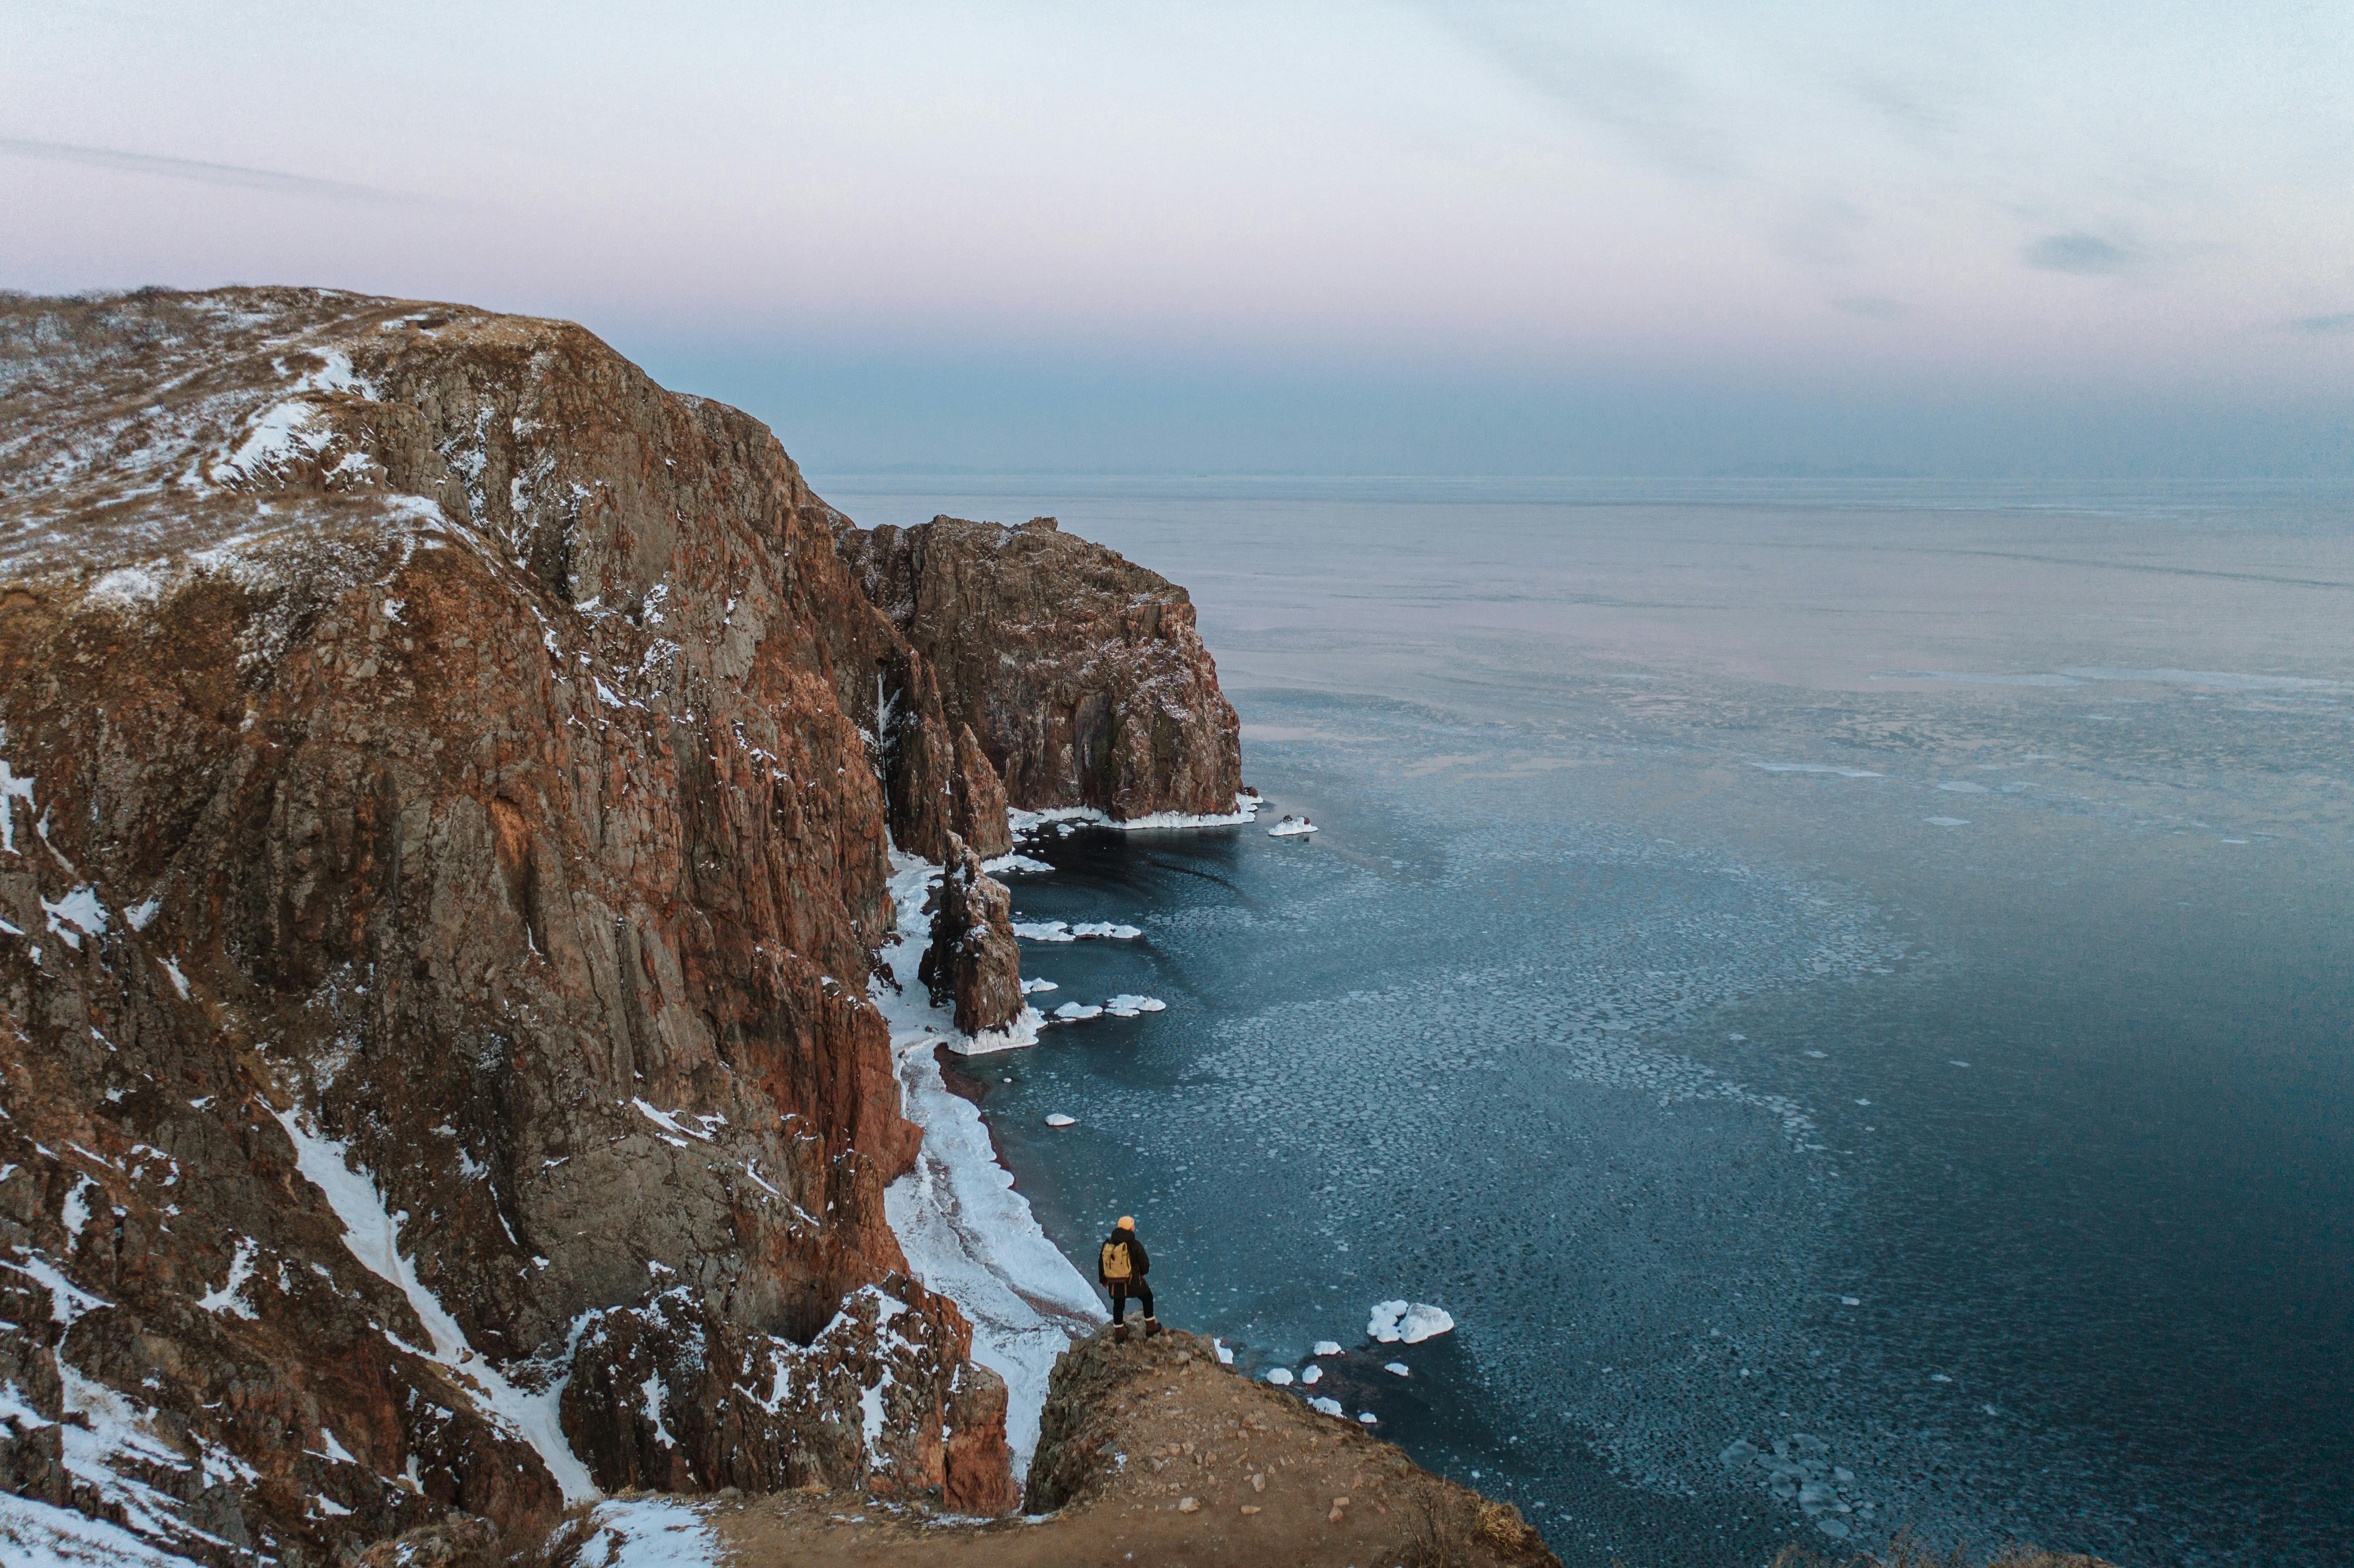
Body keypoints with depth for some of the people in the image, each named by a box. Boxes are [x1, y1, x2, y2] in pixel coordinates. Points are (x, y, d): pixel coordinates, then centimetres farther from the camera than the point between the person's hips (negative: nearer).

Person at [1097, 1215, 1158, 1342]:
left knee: (1118, 1306, 25)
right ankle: (1151, 1328, 31)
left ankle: (1119, 1334, 33)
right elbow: (1145, 1265, -10)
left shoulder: (1108, 1243, -5)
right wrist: (1143, 1272, 15)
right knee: (1147, 1298, 23)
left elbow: (1101, 1263, 7)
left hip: (1115, 1283, 3)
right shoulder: (1135, 1245, -18)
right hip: (1134, 1283, -3)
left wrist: (1103, 1280, 23)